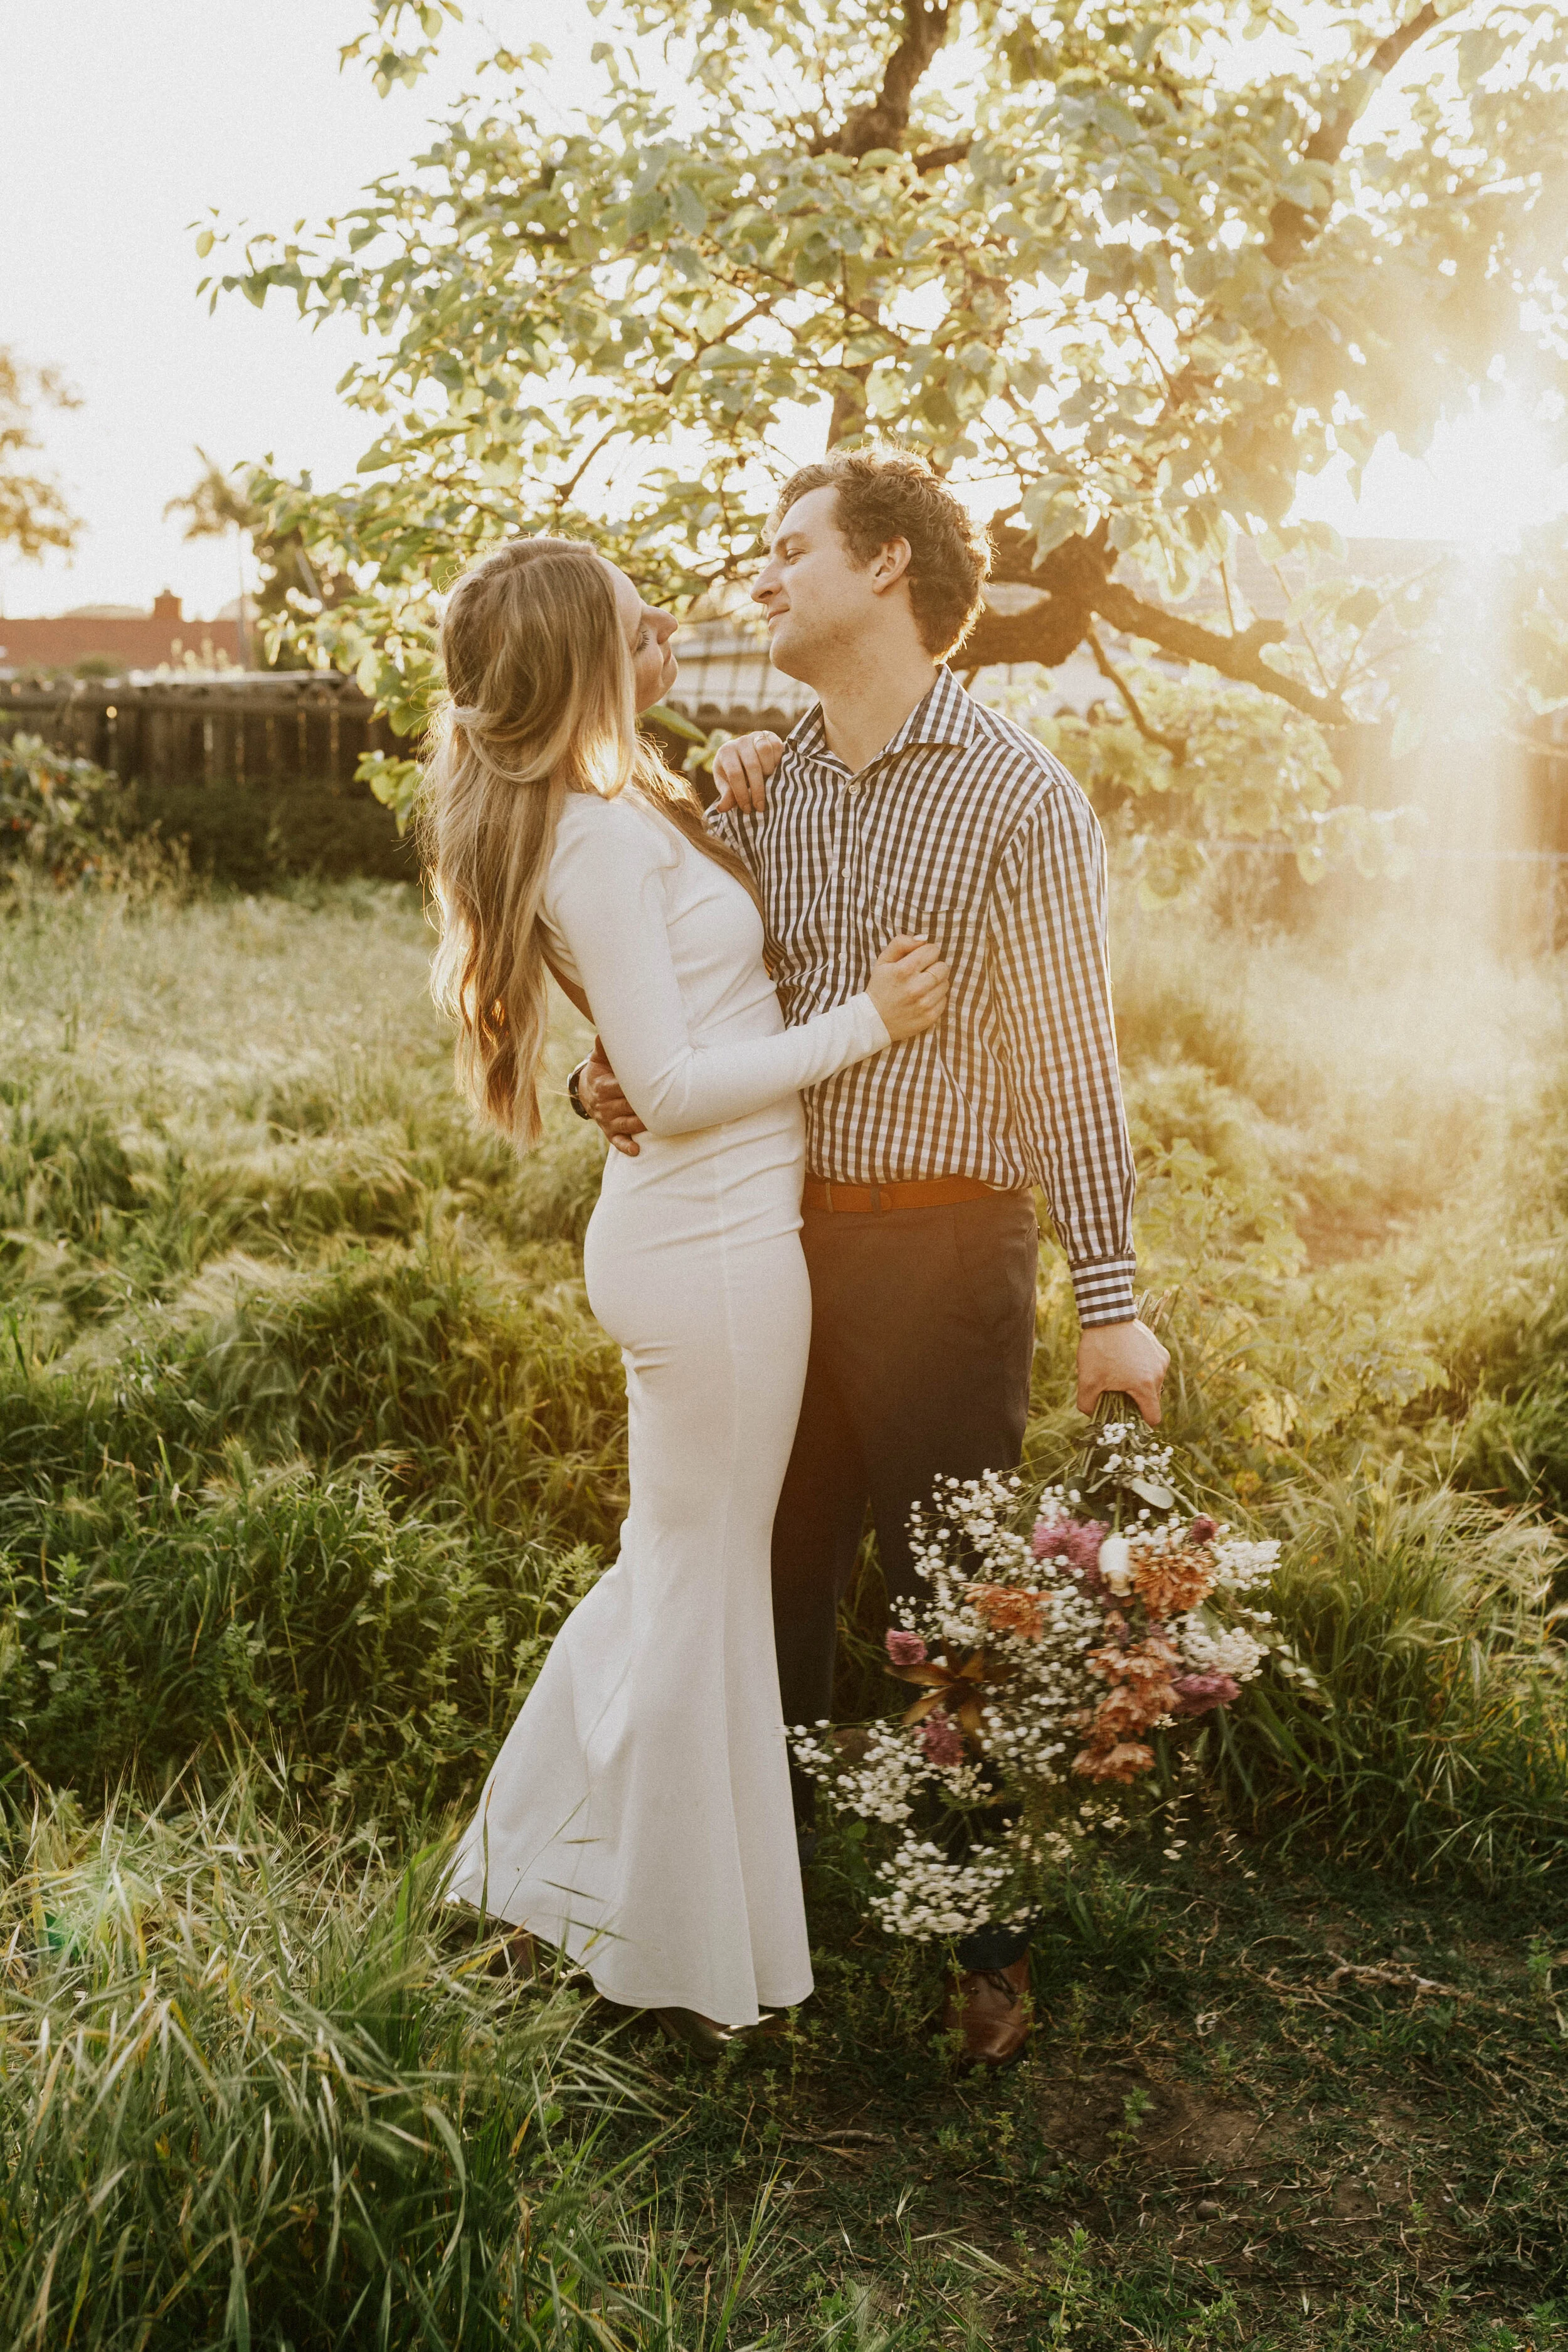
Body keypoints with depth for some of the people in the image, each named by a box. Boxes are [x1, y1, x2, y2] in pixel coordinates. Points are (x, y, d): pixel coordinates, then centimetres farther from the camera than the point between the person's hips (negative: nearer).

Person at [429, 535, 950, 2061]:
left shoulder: (617, 813, 10)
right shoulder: (603, 835, -20)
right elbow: (674, 1081, -22)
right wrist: (866, 1022, -15)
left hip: (689, 1232, 10)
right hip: (713, 1245, -10)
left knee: (680, 1567, 22)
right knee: (702, 1588, 4)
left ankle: (557, 1854, 38)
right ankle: (685, 1962, 22)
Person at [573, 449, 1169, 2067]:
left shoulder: (1016, 796, -8)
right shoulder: (759, 790, 9)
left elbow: (1071, 1059, -9)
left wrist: (1109, 1301, -11)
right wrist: (609, 1078, -4)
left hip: (940, 1248, -5)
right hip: (773, 1236, 6)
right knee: (770, 1578, 15)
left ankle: (989, 1945, 23)